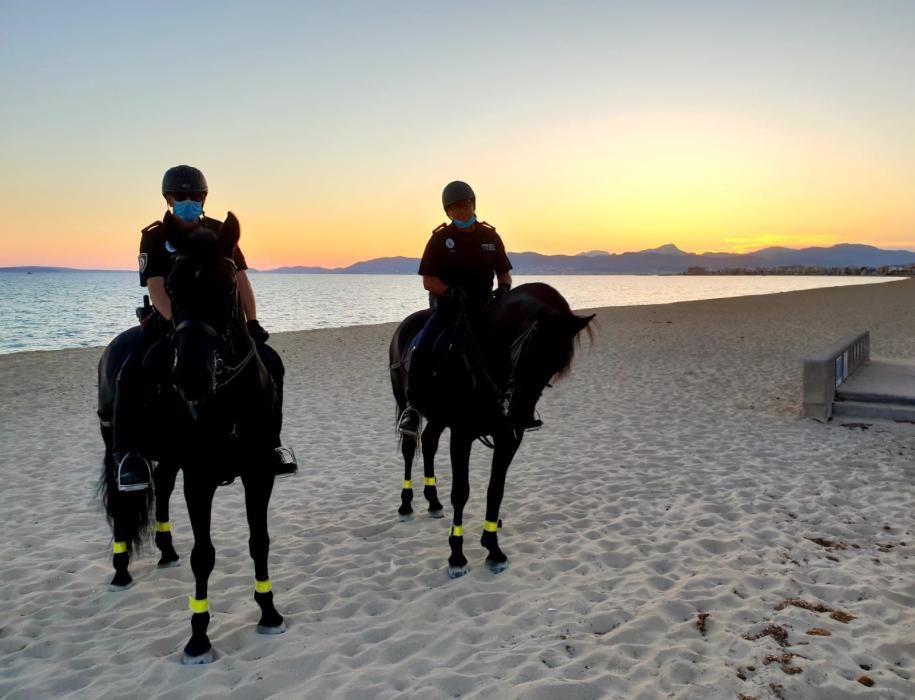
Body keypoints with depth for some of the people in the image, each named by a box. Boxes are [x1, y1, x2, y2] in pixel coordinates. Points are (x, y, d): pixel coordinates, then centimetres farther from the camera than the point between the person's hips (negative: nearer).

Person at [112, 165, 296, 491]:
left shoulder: (219, 232, 5)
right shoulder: (154, 237, -5)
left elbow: (240, 279, 1)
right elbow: (156, 289, -16)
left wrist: (252, 322, -11)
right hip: (170, 320, -2)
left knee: (271, 363, -13)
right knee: (132, 374, -25)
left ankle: (269, 442, 0)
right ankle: (129, 452, -8)